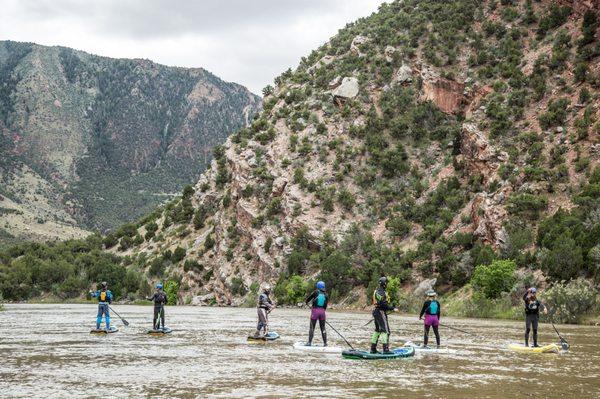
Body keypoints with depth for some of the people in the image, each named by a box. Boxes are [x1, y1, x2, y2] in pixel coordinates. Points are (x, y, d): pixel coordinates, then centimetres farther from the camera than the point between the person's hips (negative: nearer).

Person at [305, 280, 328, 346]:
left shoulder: (316, 292, -7)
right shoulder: (326, 295, 4)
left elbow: (309, 297, 3)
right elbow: (325, 305, 5)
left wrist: (306, 302, 24)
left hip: (315, 310, -3)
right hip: (322, 311, 3)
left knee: (312, 327, 2)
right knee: (323, 328, 10)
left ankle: (309, 342, -2)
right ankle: (325, 343, 9)